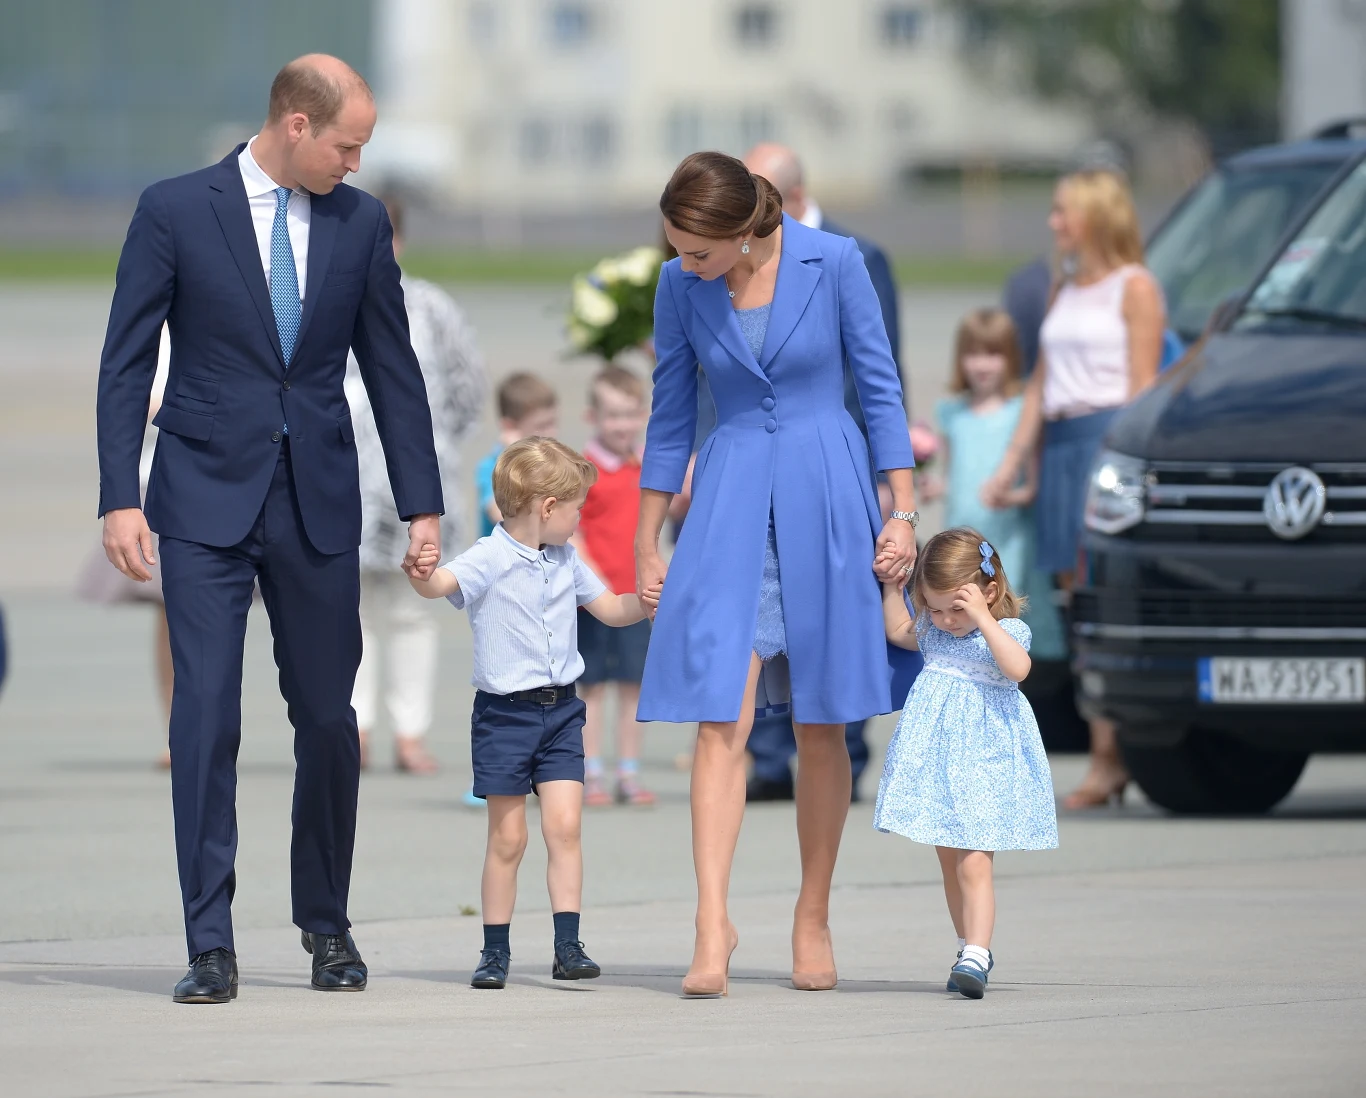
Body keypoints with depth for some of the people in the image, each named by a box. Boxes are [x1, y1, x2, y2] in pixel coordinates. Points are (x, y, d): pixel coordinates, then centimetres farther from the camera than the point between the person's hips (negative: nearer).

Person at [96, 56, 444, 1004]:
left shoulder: (361, 222, 5)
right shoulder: (176, 211, -4)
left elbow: (392, 368, 10)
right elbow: (127, 363, -2)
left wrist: (422, 505, 6)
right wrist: (121, 499, -9)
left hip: (318, 503, 3)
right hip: (207, 500, -3)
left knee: (328, 719, 5)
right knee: (207, 714, -8)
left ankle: (328, 926, 21)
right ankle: (211, 944, -5)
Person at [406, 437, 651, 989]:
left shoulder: (567, 562, 11)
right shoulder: (489, 560, -11)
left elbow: (610, 609, 24)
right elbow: (443, 584, -30)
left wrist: (650, 600, 5)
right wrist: (422, 575, -53)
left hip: (560, 711, 4)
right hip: (504, 712, -4)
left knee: (564, 823, -7)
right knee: (507, 838, 1)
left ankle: (568, 945, -7)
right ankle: (495, 950, 11)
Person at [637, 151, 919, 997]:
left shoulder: (833, 262, -9)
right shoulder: (681, 286, -1)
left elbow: (880, 386, -1)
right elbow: (671, 416, 8)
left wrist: (903, 512, -4)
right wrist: (648, 544, 10)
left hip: (825, 494, -1)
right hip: (729, 502, 1)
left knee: (821, 723, 5)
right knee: (722, 720, -11)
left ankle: (814, 920, 17)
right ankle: (714, 928, -15)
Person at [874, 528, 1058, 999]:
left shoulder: (1006, 631, -9)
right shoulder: (934, 633, 9)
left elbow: (1017, 667, -29)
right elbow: (897, 629, 28)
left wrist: (982, 617, -31)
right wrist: (892, 582, 18)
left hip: (982, 764, -7)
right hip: (937, 762, 7)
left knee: (973, 864, -15)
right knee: (949, 863, 13)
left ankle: (975, 957, -21)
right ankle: (972, 949, 26)